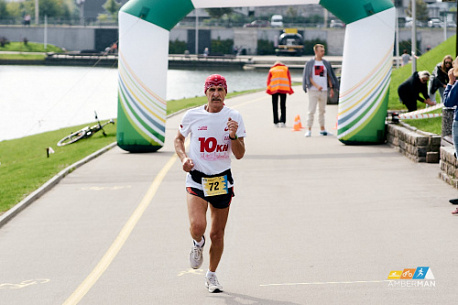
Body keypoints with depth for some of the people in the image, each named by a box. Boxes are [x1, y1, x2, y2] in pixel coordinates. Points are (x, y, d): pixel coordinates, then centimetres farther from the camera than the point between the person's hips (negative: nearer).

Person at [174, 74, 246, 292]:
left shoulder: (234, 118, -2)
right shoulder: (192, 116, -3)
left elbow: (239, 155, -2)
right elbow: (178, 139, 15)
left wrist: (234, 135, -20)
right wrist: (183, 158, -4)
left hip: (222, 180, 1)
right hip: (196, 178, -1)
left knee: (217, 234, 7)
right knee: (197, 226, -22)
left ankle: (212, 275, 29)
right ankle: (198, 243, 15)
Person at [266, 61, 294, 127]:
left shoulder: (271, 70, 19)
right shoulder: (285, 68, 19)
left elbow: (268, 80, 8)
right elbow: (289, 79, 11)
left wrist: (268, 89, 5)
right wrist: (289, 88, 11)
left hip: (274, 89, 0)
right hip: (284, 89, 0)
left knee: (275, 106, 5)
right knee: (283, 106, 4)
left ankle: (276, 122, 2)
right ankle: (282, 121, -8)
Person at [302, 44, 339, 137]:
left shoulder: (326, 63, 12)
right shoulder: (310, 63, 0)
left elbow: (329, 77, 16)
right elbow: (308, 77, -6)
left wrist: (331, 88, 7)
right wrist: (317, 86, -19)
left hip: (324, 90, 4)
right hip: (313, 90, -4)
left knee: (322, 110, 12)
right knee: (311, 111, -8)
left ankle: (322, 129, 19)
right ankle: (309, 130, -6)